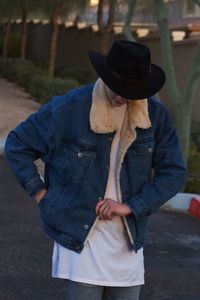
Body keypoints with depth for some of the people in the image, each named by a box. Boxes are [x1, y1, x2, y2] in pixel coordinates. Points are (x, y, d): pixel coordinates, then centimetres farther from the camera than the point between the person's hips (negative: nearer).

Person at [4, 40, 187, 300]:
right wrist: (39, 192, -3)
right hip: (80, 240, -3)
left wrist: (131, 206, -9)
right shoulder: (68, 109, -9)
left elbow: (173, 172, 2)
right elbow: (16, 145, 2)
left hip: (128, 244, 4)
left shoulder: (156, 116, -1)